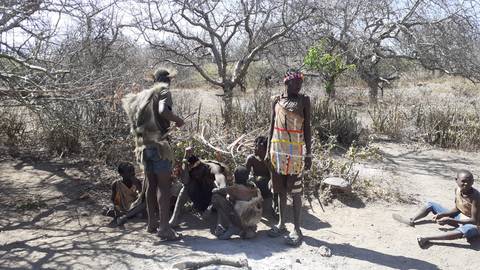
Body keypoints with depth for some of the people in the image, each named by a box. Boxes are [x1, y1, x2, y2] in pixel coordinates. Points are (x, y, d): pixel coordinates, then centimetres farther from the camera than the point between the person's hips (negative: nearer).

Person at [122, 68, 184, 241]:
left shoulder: (143, 95, 17)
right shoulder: (164, 92, -5)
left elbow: (126, 101, 30)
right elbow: (163, 111, -24)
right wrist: (179, 120, -9)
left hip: (144, 145, 8)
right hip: (159, 144, -7)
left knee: (151, 185, 14)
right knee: (164, 186, -7)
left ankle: (152, 223, 22)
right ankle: (164, 228, -10)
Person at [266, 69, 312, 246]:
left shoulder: (304, 100, -1)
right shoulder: (276, 101, 7)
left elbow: (307, 127, -1)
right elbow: (272, 126, 11)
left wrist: (308, 153, -5)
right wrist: (268, 150, 8)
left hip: (295, 151, -3)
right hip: (278, 150, 3)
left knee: (295, 190, 0)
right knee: (280, 188, 11)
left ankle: (297, 229, 8)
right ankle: (281, 224, 24)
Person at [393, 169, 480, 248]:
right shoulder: (457, 189, -7)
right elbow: (456, 208, 5)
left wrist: (449, 220, -33)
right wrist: (441, 214, -11)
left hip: (471, 224, -7)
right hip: (458, 217, 8)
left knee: (468, 230, -46)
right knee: (431, 204, 7)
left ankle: (427, 239, -51)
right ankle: (411, 220, -13)